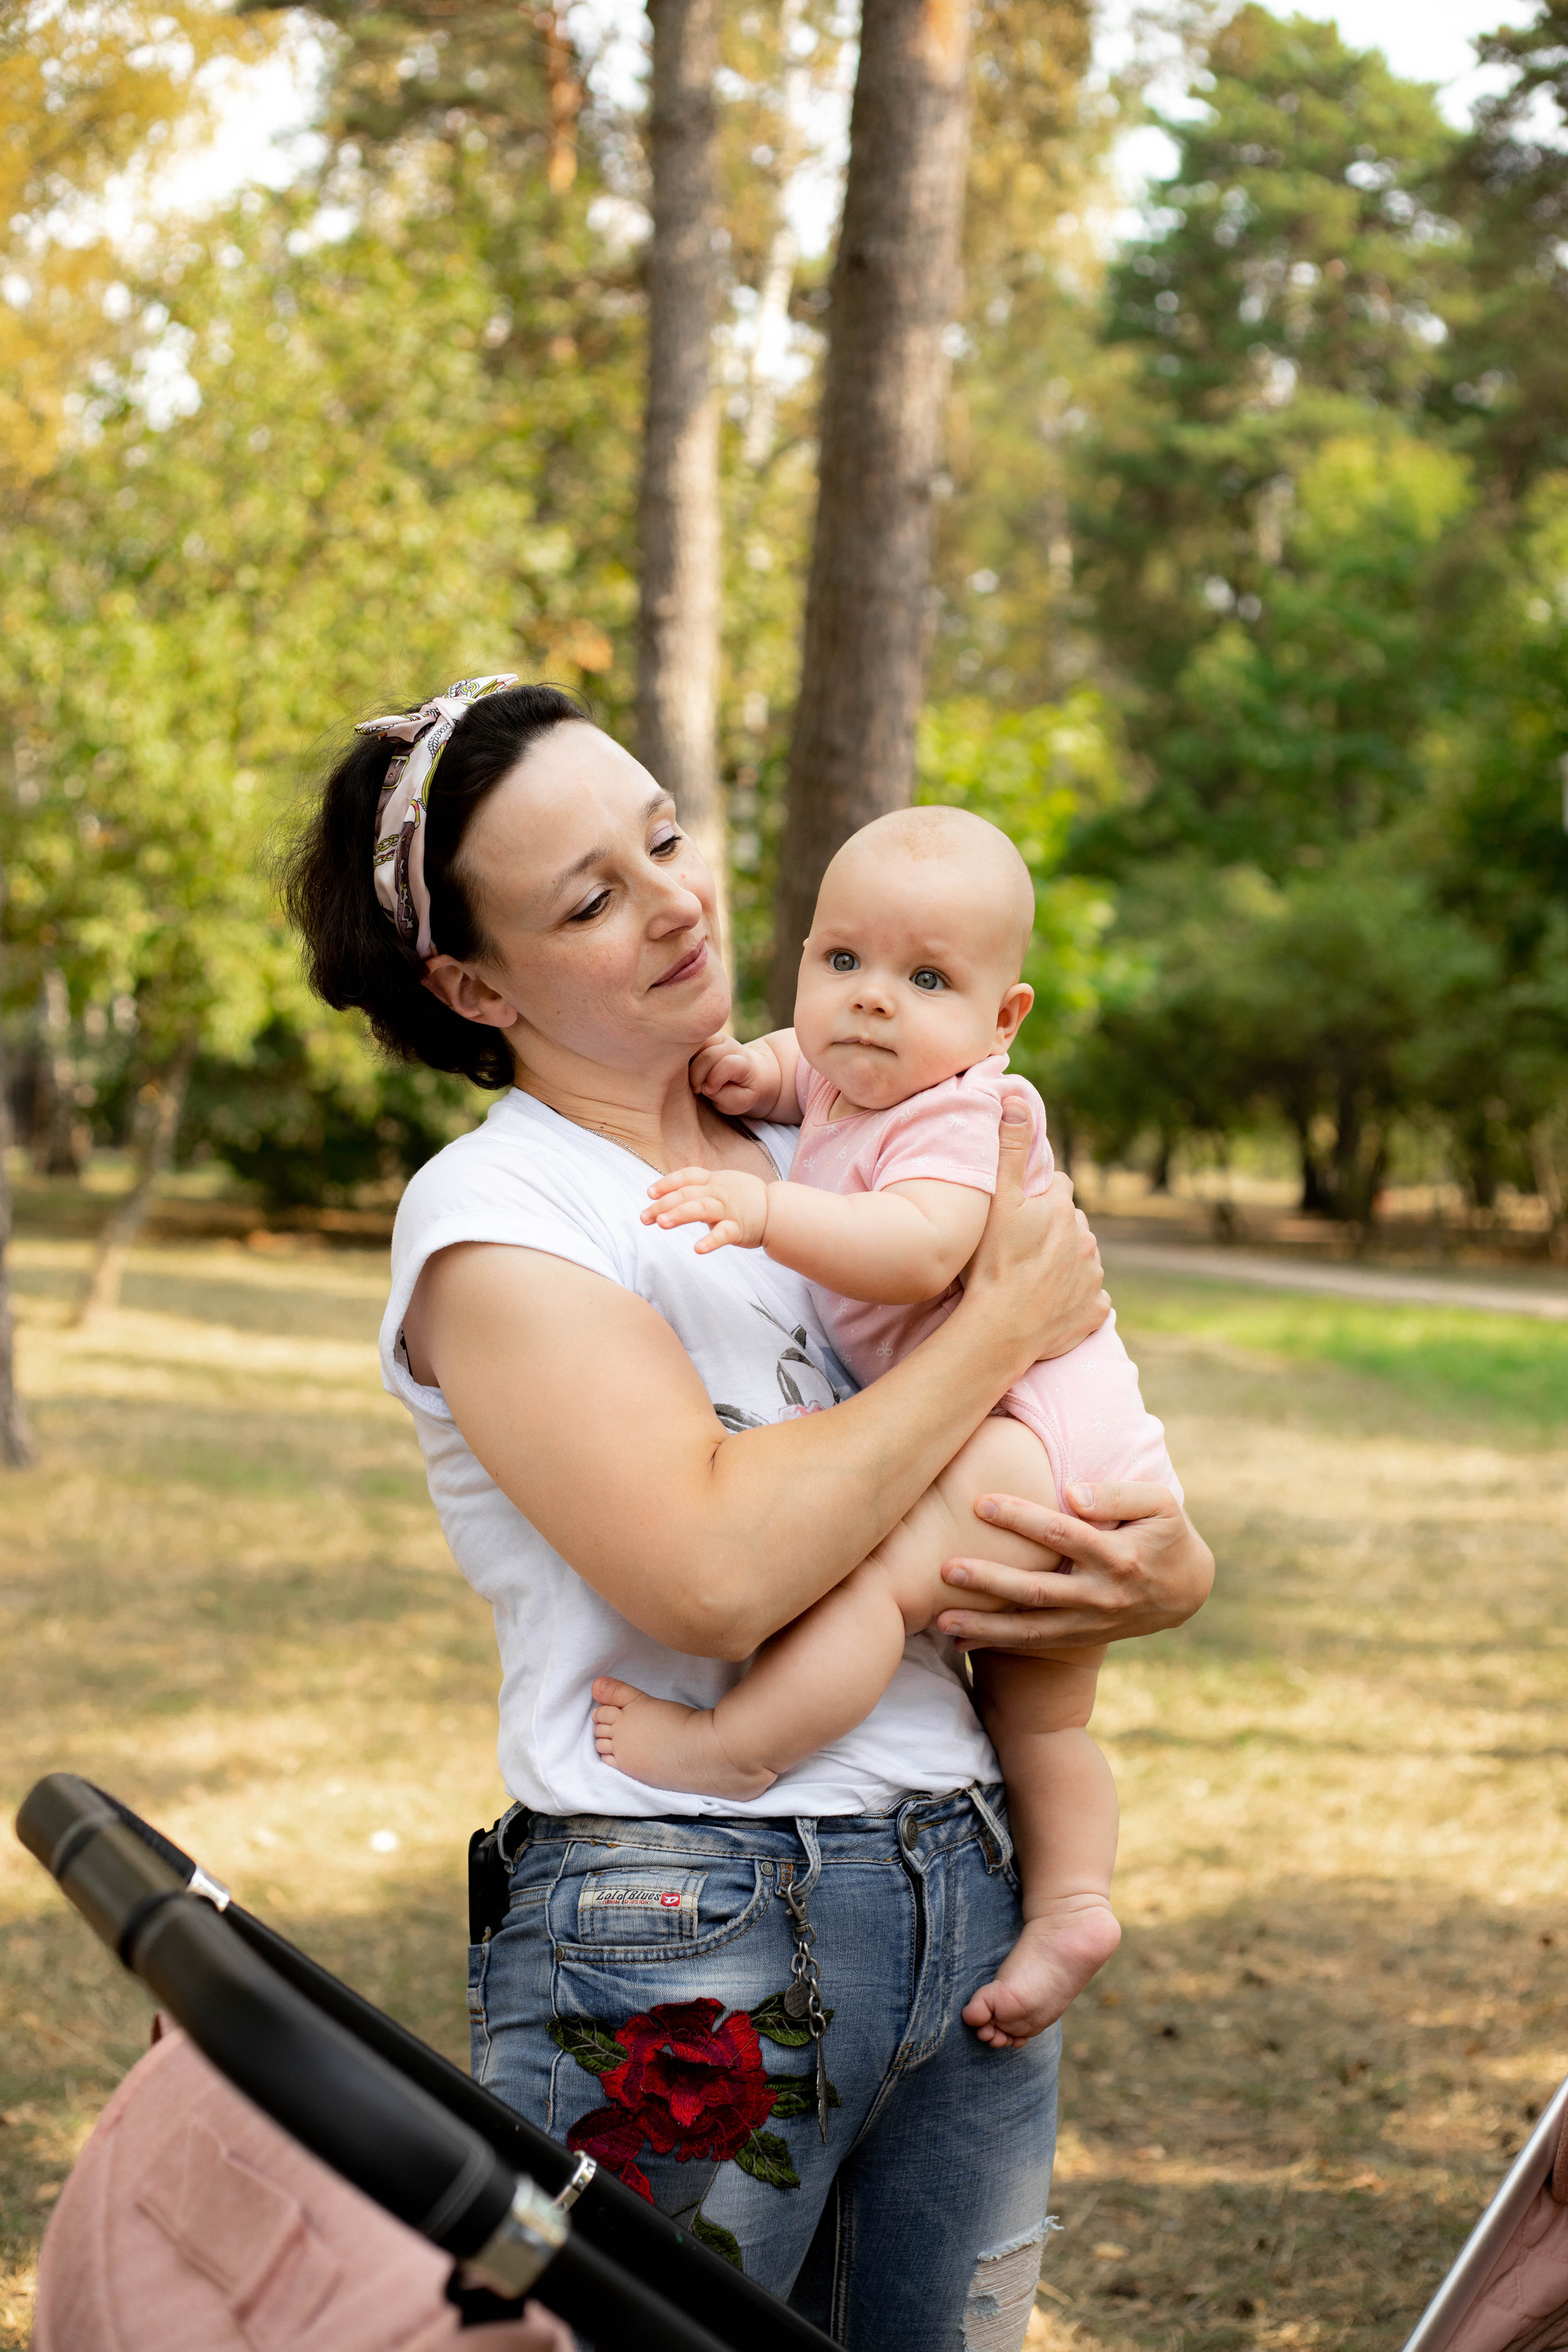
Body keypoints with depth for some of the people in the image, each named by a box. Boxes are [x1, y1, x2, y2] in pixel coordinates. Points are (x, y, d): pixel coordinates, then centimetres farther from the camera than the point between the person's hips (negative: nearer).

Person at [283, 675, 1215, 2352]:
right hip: (682, 1952, -6)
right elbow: (712, 1571, -23)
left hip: (970, 1900, 6)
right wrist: (1002, 1327, -13)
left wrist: (1167, 1572, -10)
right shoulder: (494, 1211, -8)